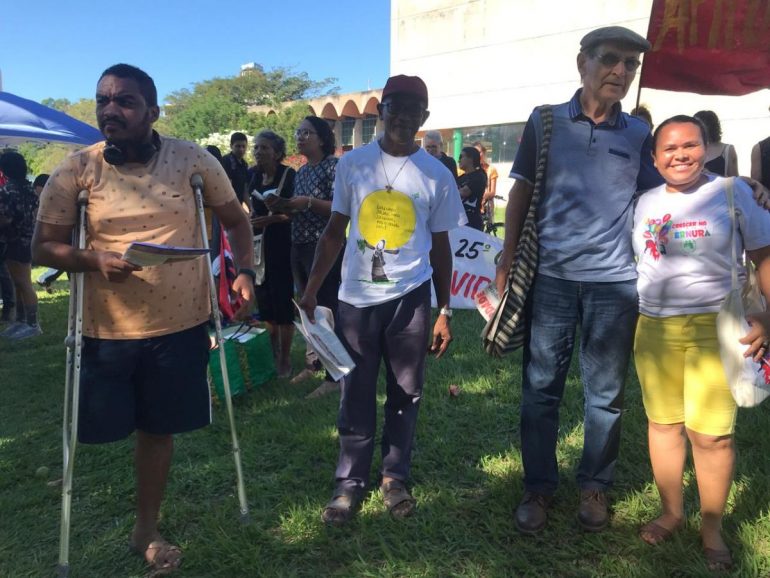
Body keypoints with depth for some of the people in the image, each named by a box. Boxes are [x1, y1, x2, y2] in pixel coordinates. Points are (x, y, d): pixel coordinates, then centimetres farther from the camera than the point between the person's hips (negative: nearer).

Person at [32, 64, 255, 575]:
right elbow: (44, 247, -1)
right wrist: (95, 258, -21)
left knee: (159, 429, 13)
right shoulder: (75, 171, -5)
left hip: (180, 325, 0)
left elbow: (235, 219, 7)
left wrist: (245, 272, -8)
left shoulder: (193, 160, -4)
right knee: (101, 428, 11)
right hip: (106, 330, 0)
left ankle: (146, 530, 36)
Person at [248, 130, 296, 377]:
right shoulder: (252, 174, 7)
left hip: (281, 245, -6)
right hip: (258, 244, 6)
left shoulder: (288, 174, -9)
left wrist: (271, 218, -23)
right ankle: (272, 352, 27)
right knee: (264, 299, 11)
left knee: (283, 299, -4)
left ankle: (285, 357, 8)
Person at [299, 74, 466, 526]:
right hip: (357, 297, 0)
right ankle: (351, 483, 21)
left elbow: (440, 247, 6)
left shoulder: (437, 176, 1)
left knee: (406, 394, 10)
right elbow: (336, 231, 6)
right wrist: (311, 290, 0)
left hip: (410, 298, 0)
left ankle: (396, 477, 27)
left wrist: (445, 312, 4)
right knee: (356, 397, 7)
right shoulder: (352, 164, 1)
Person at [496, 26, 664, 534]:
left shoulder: (638, 135, 6)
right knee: (541, 388, 6)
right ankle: (539, 486, 22)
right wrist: (508, 258, -2)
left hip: (615, 282, 1)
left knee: (606, 393, 9)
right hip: (550, 277, -1)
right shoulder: (545, 122, 3)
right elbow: (521, 193, 5)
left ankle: (595, 485, 28)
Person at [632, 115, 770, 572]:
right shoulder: (646, 202, 10)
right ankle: (672, 512, 28)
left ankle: (712, 529, 16)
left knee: (711, 432, -3)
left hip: (715, 326, -4)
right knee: (662, 422, 11)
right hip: (653, 327, 4)